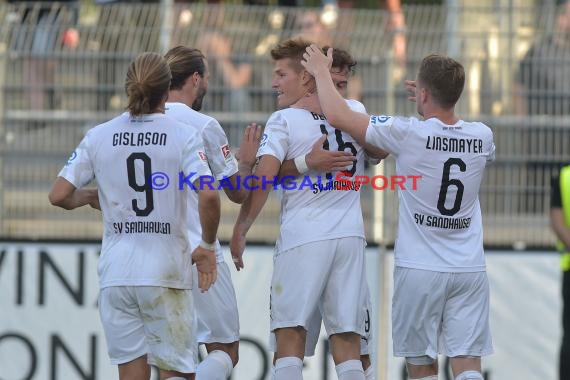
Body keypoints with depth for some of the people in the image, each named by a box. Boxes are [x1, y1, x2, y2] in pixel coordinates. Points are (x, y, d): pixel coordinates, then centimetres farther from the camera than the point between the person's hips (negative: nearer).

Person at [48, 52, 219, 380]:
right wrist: (208, 247, -1)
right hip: (166, 271, -2)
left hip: (117, 272, 2)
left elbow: (59, 196, 0)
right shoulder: (184, 136, -5)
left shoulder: (99, 137, 2)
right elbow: (209, 196, -16)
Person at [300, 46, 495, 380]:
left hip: (420, 269, -3)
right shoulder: (482, 137, 0)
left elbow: (338, 116, -6)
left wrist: (321, 71, 9)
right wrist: (436, 101, 29)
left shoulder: (408, 134, -13)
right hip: (471, 271, 3)